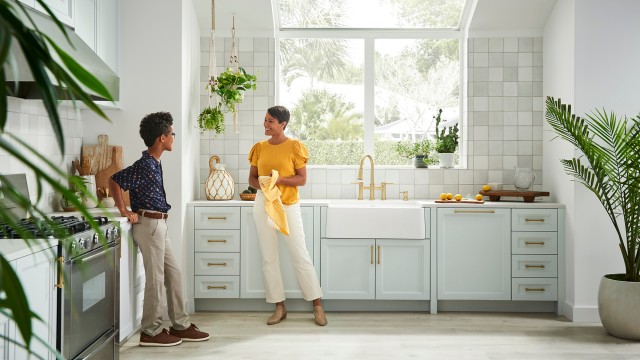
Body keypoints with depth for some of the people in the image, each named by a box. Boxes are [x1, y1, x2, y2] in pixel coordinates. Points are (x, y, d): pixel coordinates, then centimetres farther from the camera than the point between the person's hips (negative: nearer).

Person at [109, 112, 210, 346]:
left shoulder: (154, 163, 11)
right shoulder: (145, 166, -18)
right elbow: (114, 181, -22)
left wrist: (132, 210, 14)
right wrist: (124, 211, -16)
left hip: (158, 225, 10)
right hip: (150, 224, -10)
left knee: (173, 275, 13)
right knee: (155, 279, -1)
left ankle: (180, 325, 21)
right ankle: (151, 332, 9)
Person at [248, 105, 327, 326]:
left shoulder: (294, 146, -5)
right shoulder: (259, 148, 7)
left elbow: (302, 179, -6)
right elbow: (252, 178, 11)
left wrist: (279, 179, -21)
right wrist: (261, 183, -12)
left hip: (288, 205, -4)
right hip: (263, 205, 4)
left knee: (300, 255, -2)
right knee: (268, 258, 6)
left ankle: (317, 305, 8)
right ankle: (279, 307, 16)